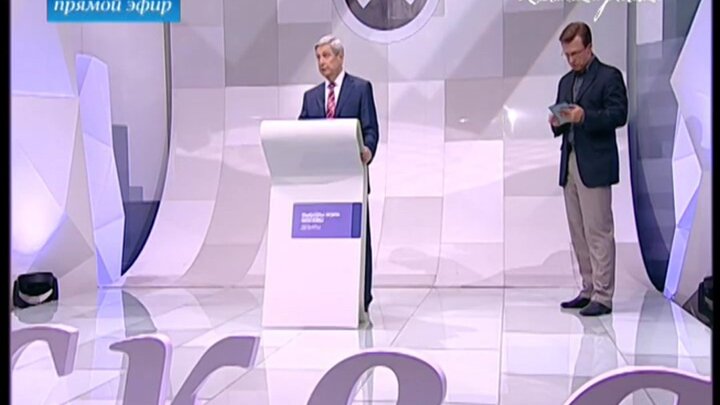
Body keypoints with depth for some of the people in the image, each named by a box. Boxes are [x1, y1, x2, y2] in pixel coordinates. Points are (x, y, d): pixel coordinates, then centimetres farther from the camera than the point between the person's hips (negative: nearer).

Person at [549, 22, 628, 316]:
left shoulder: (609, 76, 0)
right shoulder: (565, 82, 20)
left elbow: (619, 115, -10)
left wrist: (585, 116, -23)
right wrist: (557, 122, -3)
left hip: (595, 165, -7)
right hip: (569, 164, 7)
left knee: (598, 231, -7)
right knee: (578, 233, 8)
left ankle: (602, 297, -4)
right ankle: (588, 290, 14)